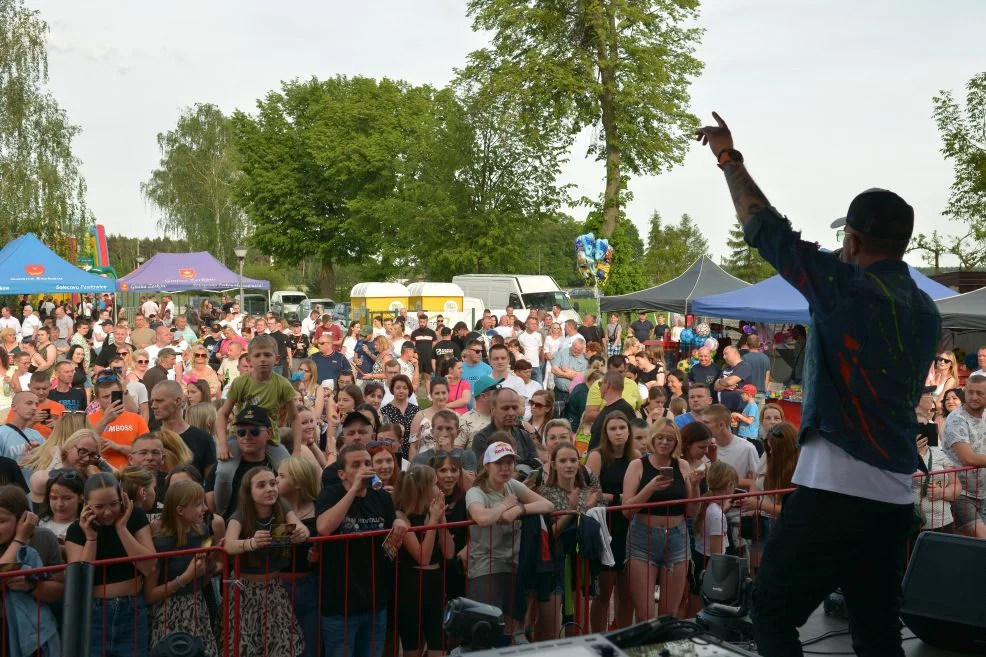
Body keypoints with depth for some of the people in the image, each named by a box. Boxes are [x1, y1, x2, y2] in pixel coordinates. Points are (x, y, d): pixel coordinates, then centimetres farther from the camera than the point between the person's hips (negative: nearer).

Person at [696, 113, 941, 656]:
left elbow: (763, 227, -2)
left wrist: (729, 158, 12)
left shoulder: (845, 285, -10)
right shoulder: (927, 312, 10)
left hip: (835, 490, -7)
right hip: (896, 497, 7)